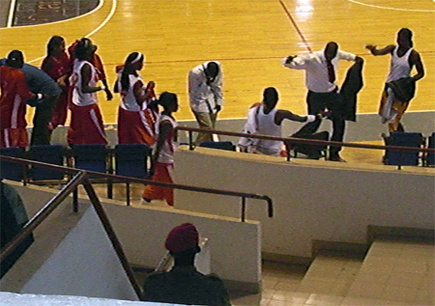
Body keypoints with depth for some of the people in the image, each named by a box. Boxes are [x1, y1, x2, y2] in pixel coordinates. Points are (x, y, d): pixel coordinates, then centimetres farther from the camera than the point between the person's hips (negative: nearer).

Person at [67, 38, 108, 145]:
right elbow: (84, 89, -28)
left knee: (76, 135, 20)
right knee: (97, 135, 3)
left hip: (76, 104, 9)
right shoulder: (87, 67, -24)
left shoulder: (76, 62, 1)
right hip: (87, 105, -9)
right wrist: (101, 88, -26)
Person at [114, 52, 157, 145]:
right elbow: (139, 100, -25)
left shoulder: (122, 74, -6)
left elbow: (116, 90, 8)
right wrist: (149, 89, -16)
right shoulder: (136, 81, -30)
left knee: (125, 141, 16)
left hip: (124, 111, 8)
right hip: (137, 113, -8)